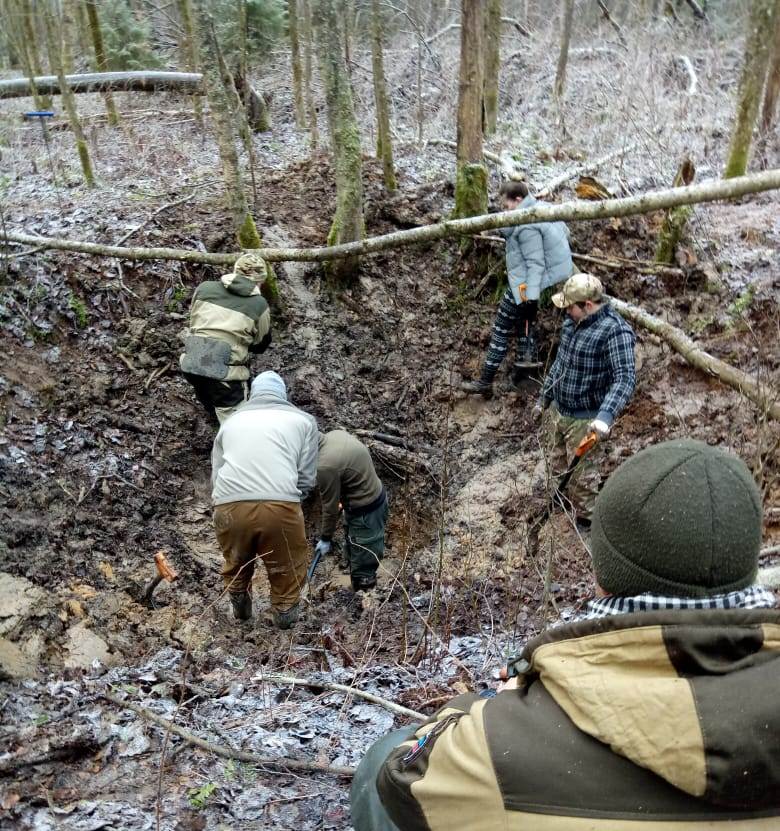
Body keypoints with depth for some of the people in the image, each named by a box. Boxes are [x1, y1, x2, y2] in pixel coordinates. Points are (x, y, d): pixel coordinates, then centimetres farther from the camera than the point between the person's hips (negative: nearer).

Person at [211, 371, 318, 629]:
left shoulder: (231, 421, 24)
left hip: (229, 507, 3)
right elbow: (307, 478, 11)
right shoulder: (303, 420, 17)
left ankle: (240, 609, 49)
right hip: (280, 506, -2)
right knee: (287, 566, 24)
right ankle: (285, 613, 41)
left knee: (236, 563, 30)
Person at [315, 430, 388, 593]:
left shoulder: (325, 466, -29)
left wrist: (325, 538, -2)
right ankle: (358, 590, 41)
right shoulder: (336, 434, -3)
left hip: (365, 511, -10)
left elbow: (330, 506, -17)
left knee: (363, 569, 2)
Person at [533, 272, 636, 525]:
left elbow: (625, 378, -32)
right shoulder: (574, 320, 0)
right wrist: (543, 399, 18)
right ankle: (562, 496, 51)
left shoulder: (615, 331, -26)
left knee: (581, 473, 9)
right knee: (556, 461, 26)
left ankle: (585, 519, 31)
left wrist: (605, 416, -45)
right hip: (556, 409, 8)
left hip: (584, 419, -8)